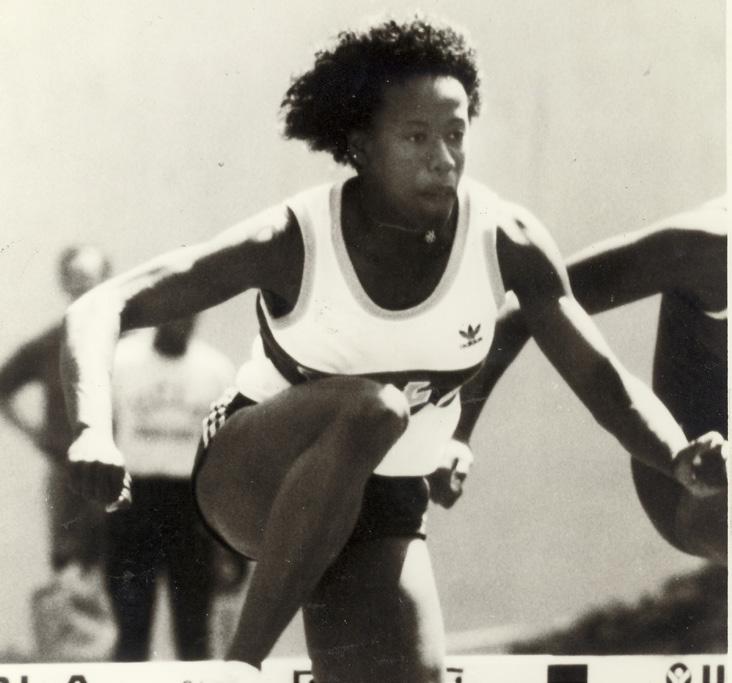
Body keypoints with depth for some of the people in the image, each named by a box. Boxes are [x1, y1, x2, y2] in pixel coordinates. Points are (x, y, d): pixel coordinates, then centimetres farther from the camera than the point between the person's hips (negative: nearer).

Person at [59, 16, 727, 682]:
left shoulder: (507, 240, -12)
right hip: (255, 478, -4)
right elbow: (101, 310, -23)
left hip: (383, 504, 4)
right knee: (370, 407, -35)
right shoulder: (294, 242, -21)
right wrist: (94, 433, -42)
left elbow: (602, 378, -6)